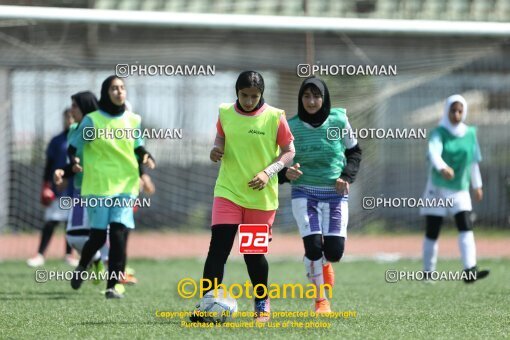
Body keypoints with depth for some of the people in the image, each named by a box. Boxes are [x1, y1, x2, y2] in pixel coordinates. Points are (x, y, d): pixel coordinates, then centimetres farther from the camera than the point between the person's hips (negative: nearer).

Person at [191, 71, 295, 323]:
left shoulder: (275, 117, -7)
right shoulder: (225, 113, 0)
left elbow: (289, 151, -1)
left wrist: (268, 172, -16)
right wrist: (216, 151, -8)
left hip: (262, 196, -1)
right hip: (228, 191, 1)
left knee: (254, 252, 8)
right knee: (218, 247, -11)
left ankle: (262, 303, 29)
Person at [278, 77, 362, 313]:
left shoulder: (339, 121, -4)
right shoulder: (292, 127, -5)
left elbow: (354, 151, 11)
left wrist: (347, 176, -5)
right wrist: (286, 173, -19)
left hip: (335, 194, 1)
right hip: (304, 194, -1)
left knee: (334, 250, -9)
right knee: (313, 246, -15)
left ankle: (324, 263, 31)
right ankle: (321, 301, 3)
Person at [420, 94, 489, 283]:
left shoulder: (470, 133, 4)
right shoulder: (439, 133, -8)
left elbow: (473, 161, 15)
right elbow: (434, 153, -29)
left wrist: (477, 185, 21)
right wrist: (443, 168, -49)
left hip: (460, 190, 2)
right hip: (437, 189, -2)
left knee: (466, 229, -13)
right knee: (432, 232, 2)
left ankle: (469, 271, -22)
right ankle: (428, 273, 13)